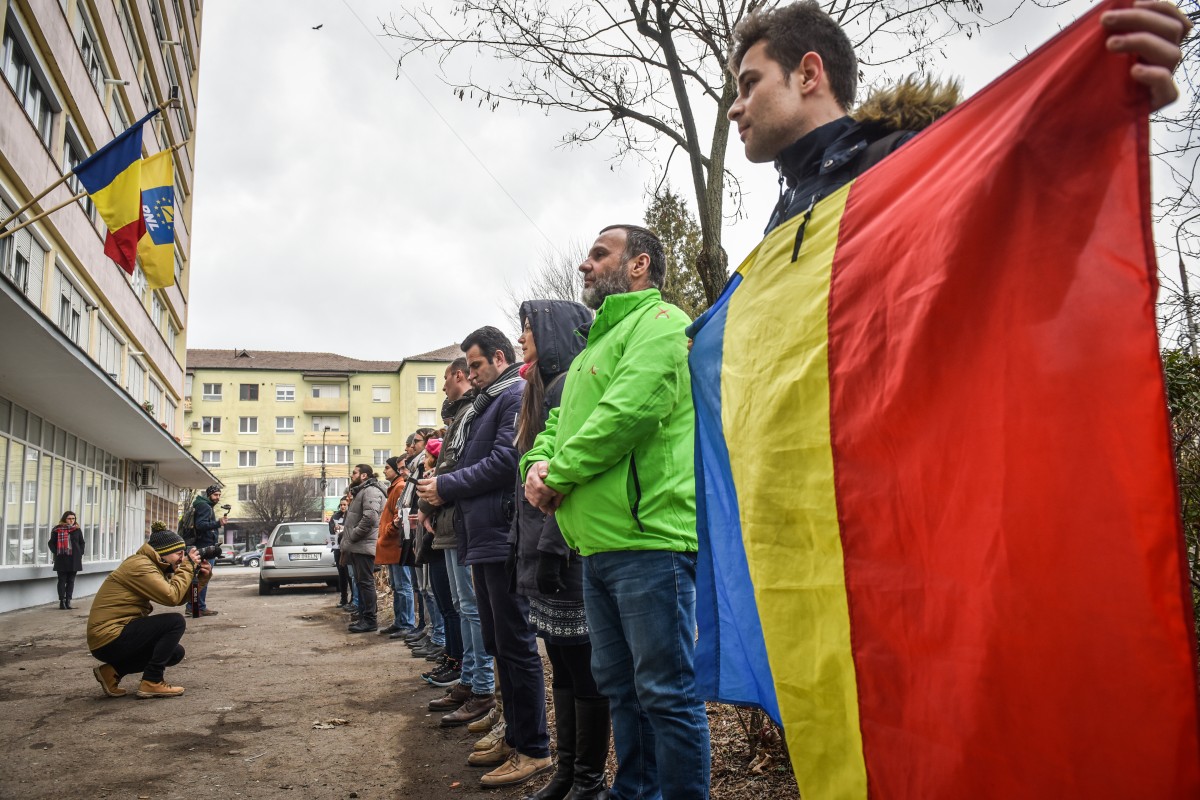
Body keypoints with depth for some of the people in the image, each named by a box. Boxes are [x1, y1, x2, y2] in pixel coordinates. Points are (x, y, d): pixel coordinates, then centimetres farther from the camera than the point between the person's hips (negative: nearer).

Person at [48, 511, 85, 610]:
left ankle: (68, 601, 11)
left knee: (71, 580, 6)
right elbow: (51, 543, 2)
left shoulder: (77, 530, 7)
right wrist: (57, 553, -8)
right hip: (62, 559, -2)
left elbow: (81, 543, 13)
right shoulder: (57, 530, 0)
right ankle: (62, 601, 5)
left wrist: (80, 554, 2)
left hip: (74, 559, 2)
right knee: (62, 580, 2)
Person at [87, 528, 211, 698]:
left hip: (115, 636, 10)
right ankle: (152, 682, -11)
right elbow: (172, 597, -26)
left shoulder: (155, 566, 14)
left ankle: (113, 671, 11)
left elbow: (181, 598, 11)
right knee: (176, 622, -15)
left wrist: (202, 577, -2)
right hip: (109, 638, -10)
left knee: (176, 652, 15)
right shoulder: (140, 565, -18)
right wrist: (188, 566, -14)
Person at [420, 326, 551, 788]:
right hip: (484, 540, 10)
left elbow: (503, 462, -19)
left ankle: (534, 749, 3)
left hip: (504, 538, -10)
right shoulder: (485, 405, 22)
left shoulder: (516, 396, -9)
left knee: (515, 644, -6)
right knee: (498, 644, 15)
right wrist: (441, 493, 5)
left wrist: (446, 487, -11)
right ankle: (514, 737, 25)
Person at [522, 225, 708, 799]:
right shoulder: (595, 346, 25)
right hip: (598, 543, 10)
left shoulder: (659, 322, -5)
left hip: (649, 540, -10)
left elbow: (629, 411, -20)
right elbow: (558, 422, 24)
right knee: (619, 685, 17)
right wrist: (538, 462, 2)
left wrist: (559, 474, -11)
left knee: (666, 692, -3)